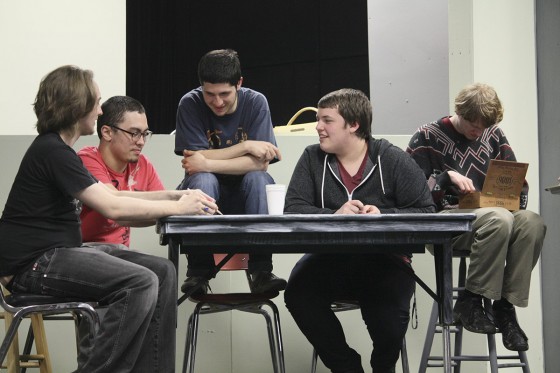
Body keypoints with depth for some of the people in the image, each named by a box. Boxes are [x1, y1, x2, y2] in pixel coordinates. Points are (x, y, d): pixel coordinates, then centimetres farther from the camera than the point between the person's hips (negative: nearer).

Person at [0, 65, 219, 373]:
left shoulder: (57, 148, 17)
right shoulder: (51, 151, -15)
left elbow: (111, 195, 17)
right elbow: (113, 208, -19)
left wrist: (175, 195, 7)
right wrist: (177, 208, -10)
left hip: (60, 252, 10)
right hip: (34, 264, -10)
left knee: (163, 271, 0)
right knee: (141, 283, -25)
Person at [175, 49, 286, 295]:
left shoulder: (255, 103, -9)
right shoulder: (190, 104, -10)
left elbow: (260, 163, -18)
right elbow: (196, 158, -18)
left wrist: (208, 164, -27)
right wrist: (246, 146, -20)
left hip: (243, 198, 1)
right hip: (204, 192, -1)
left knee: (259, 178, -30)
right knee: (202, 180, -33)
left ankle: (261, 270, -31)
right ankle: (198, 272, -28)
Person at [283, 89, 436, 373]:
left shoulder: (393, 160, 2)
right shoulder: (312, 158, 8)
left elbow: (426, 211, -2)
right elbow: (292, 209, -2)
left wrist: (384, 215, -19)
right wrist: (334, 216, -19)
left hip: (384, 260, -2)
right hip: (330, 259, 2)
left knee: (389, 320, -30)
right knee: (298, 293, -28)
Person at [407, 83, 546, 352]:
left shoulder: (493, 135, 15)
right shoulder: (427, 137, 2)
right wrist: (448, 176, -16)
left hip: (491, 215, 5)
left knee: (532, 222, -29)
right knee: (500, 219, -36)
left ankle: (505, 306, -21)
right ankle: (469, 302, -22)